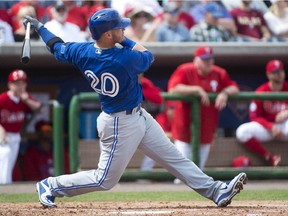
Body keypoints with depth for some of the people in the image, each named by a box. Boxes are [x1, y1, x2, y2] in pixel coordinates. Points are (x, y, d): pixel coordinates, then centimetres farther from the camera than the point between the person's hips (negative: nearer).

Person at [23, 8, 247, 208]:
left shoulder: (83, 51, -9)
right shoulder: (125, 59, -29)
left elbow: (58, 48, 8)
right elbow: (148, 56, -8)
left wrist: (40, 26, 24)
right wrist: (124, 40, 1)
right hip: (120, 125, -9)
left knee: (174, 158, 9)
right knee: (105, 180, 4)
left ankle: (215, 190, 11)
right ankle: (50, 186, 15)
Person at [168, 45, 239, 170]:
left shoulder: (219, 74, 5)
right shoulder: (185, 71, -9)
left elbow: (234, 88, 5)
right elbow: (173, 89, -23)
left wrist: (225, 92, -18)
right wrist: (197, 90, -25)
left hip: (207, 131, 4)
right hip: (185, 130, -4)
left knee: (199, 168, 11)